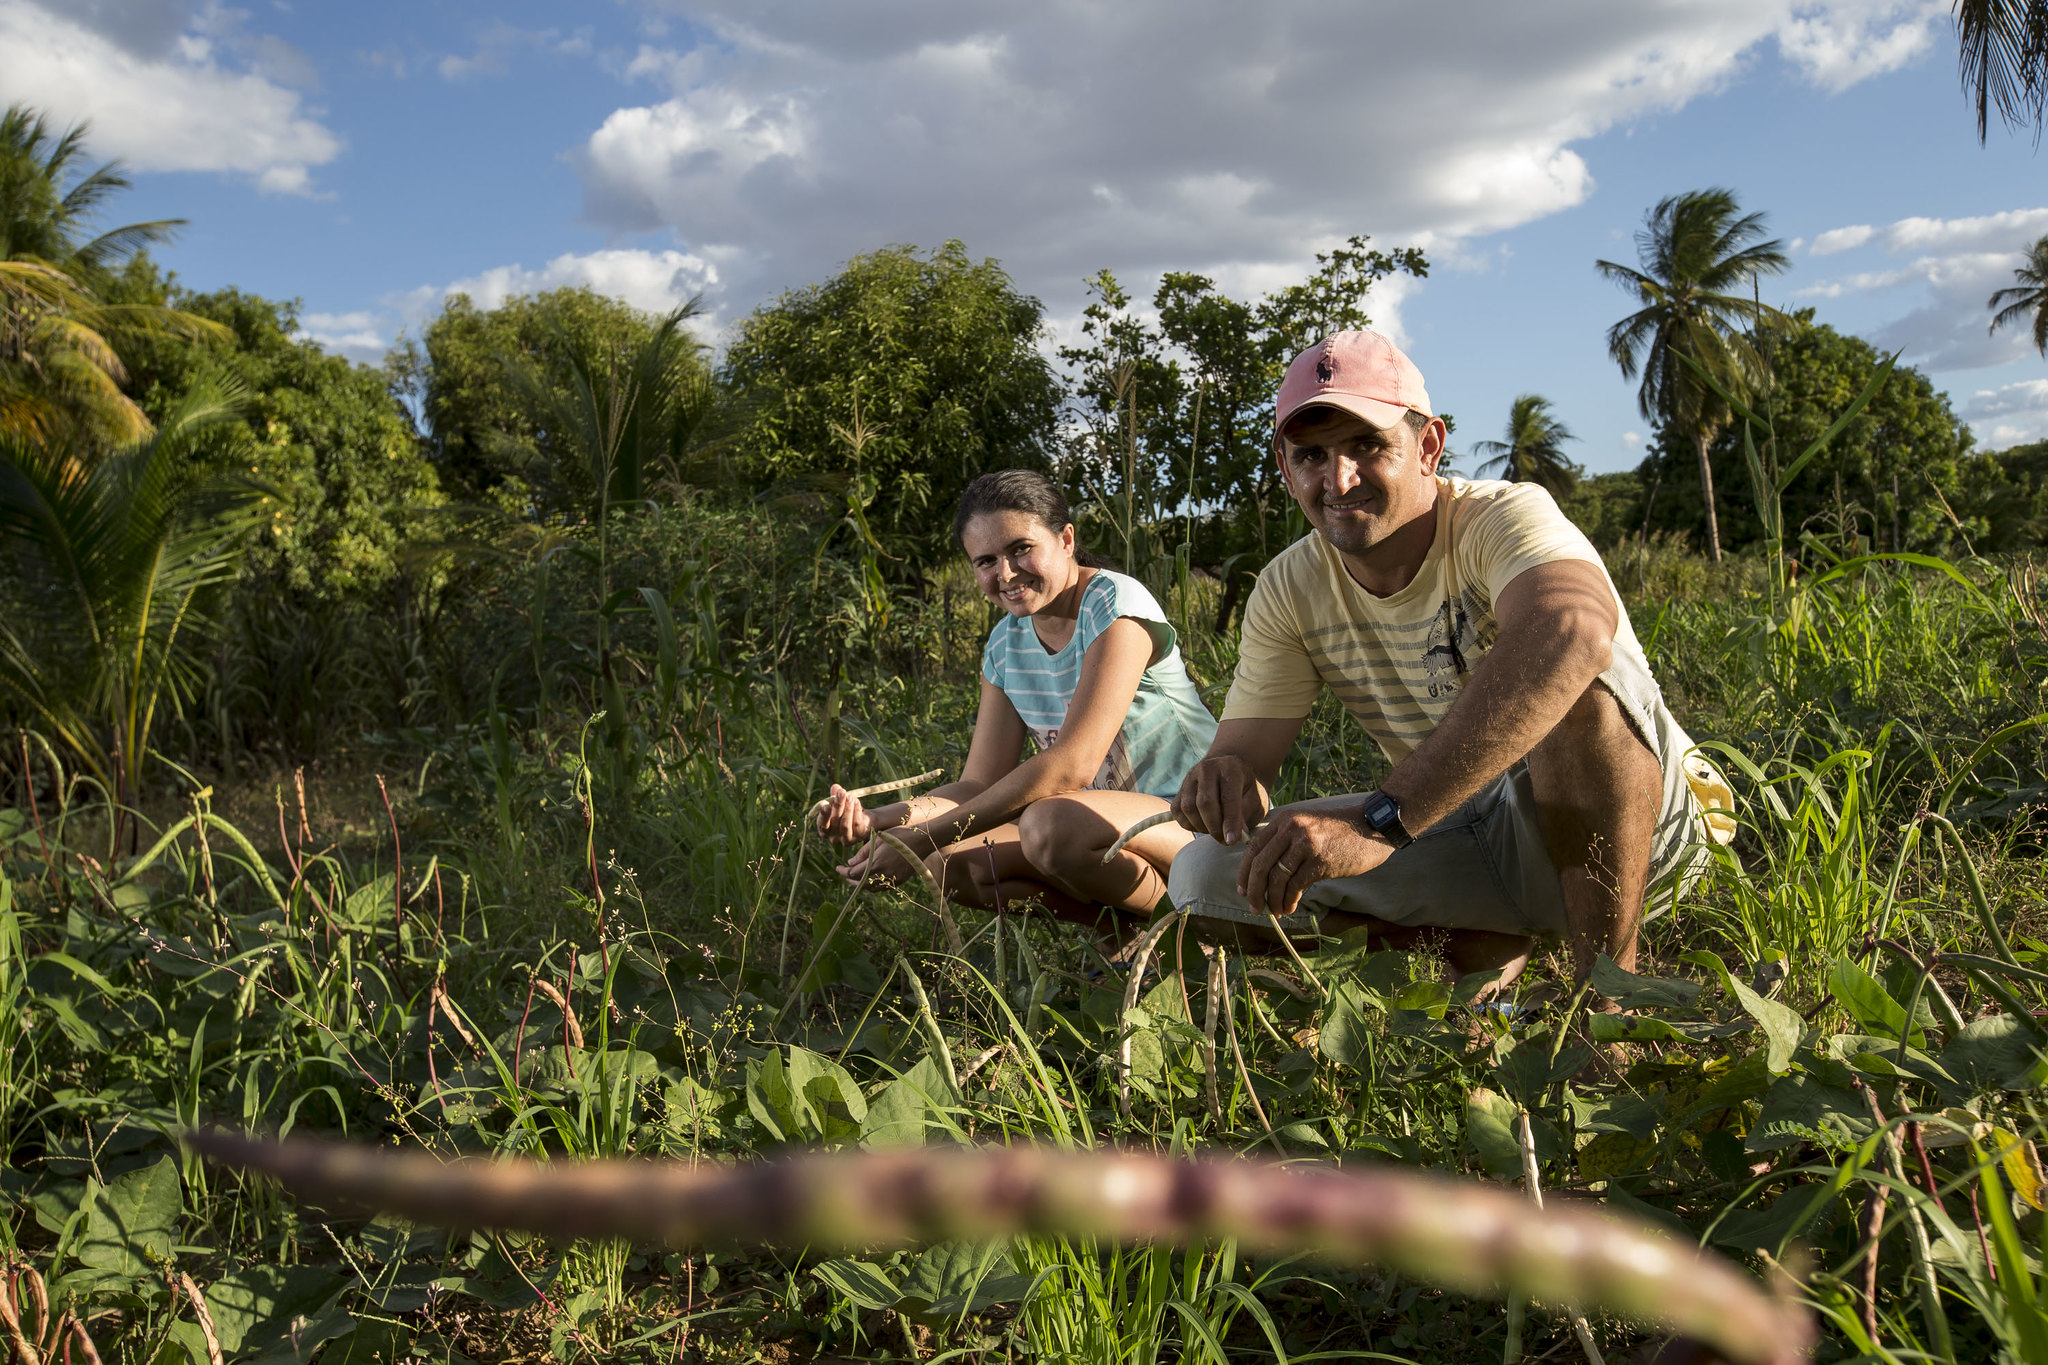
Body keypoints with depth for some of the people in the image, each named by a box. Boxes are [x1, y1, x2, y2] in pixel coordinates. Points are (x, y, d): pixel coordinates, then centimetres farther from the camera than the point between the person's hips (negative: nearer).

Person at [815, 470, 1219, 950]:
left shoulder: (1116, 605, -18)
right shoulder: (1005, 645, 6)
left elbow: (1069, 767, -26)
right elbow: (980, 786, 2)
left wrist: (924, 836, -27)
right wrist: (878, 819, -18)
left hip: (1202, 823, -7)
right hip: (1105, 825, 7)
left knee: (1050, 824, -35)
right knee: (950, 861, -11)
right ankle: (1118, 926, 1)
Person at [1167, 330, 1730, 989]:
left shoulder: (1505, 516, -23)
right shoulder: (1287, 593, -4)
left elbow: (1575, 630, -47)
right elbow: (1245, 753, -8)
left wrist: (1383, 819, -54)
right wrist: (1226, 778, -35)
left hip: (1643, 821, -5)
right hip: (1469, 824, 5)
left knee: (1570, 680, -37)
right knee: (1207, 874, -11)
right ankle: (1489, 937, -4)